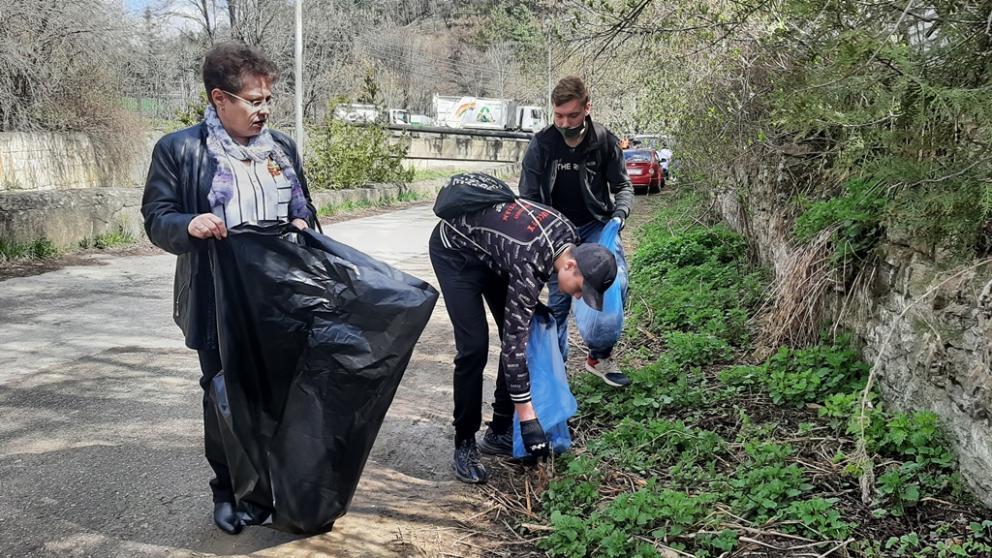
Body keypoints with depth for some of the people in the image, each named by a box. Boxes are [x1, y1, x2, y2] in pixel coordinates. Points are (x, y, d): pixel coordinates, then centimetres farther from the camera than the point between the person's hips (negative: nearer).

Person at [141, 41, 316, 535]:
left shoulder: (282, 147, 8)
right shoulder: (178, 150, -6)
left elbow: (303, 207, 17)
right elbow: (156, 219, -5)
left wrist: (302, 224, -6)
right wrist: (189, 225, -26)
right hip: (219, 304, -3)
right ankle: (227, 490, 26)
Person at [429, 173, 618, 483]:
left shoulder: (568, 235, -16)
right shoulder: (529, 264, -38)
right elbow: (513, 341, -36)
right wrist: (527, 417, -33)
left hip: (489, 250, 8)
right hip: (454, 249, -8)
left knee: (521, 332, 2)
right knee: (474, 346, -17)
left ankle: (500, 431, 13)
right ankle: (464, 445, -4)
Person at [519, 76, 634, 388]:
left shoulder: (605, 142, -9)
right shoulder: (541, 144, -10)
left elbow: (622, 186, 2)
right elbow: (528, 196, -4)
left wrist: (619, 214, -18)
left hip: (595, 225, 1)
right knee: (559, 299, -1)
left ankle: (599, 356, 2)